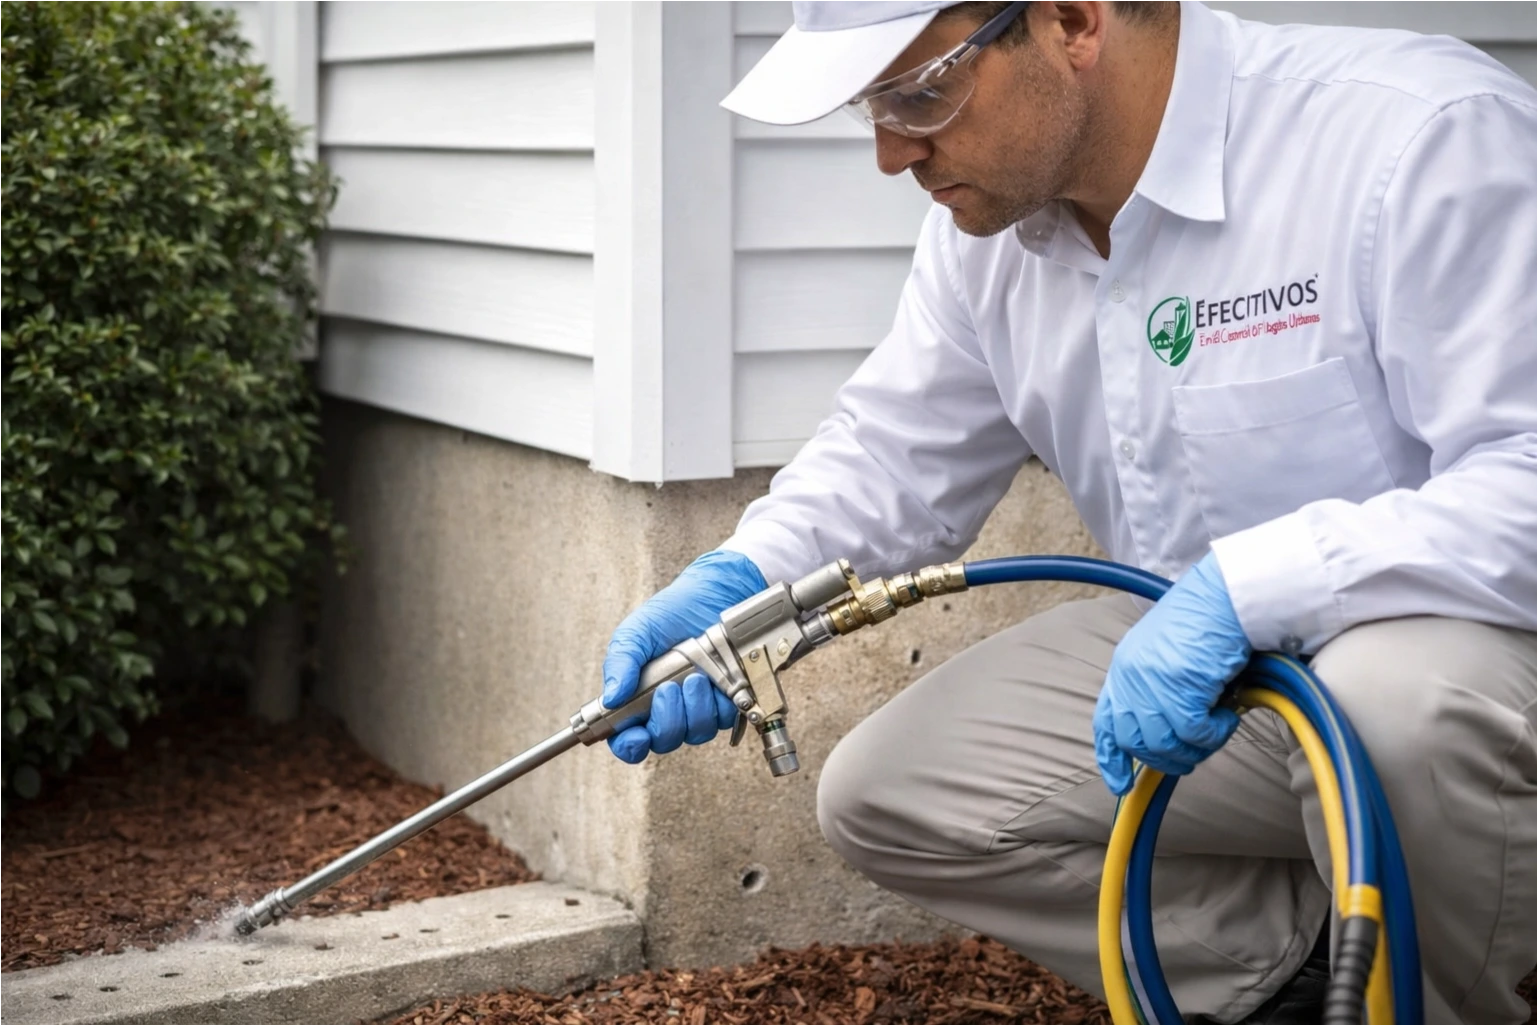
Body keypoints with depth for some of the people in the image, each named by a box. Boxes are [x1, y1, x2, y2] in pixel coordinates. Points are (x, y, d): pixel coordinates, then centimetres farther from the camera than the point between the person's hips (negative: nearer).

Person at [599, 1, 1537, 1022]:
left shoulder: (1428, 139, -25)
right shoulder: (991, 218, 0)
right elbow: (894, 455, 12)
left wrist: (1238, 590, -38)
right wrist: (733, 584, -8)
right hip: (1207, 660, 7)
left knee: (1400, 693, -40)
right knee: (884, 798, -2)